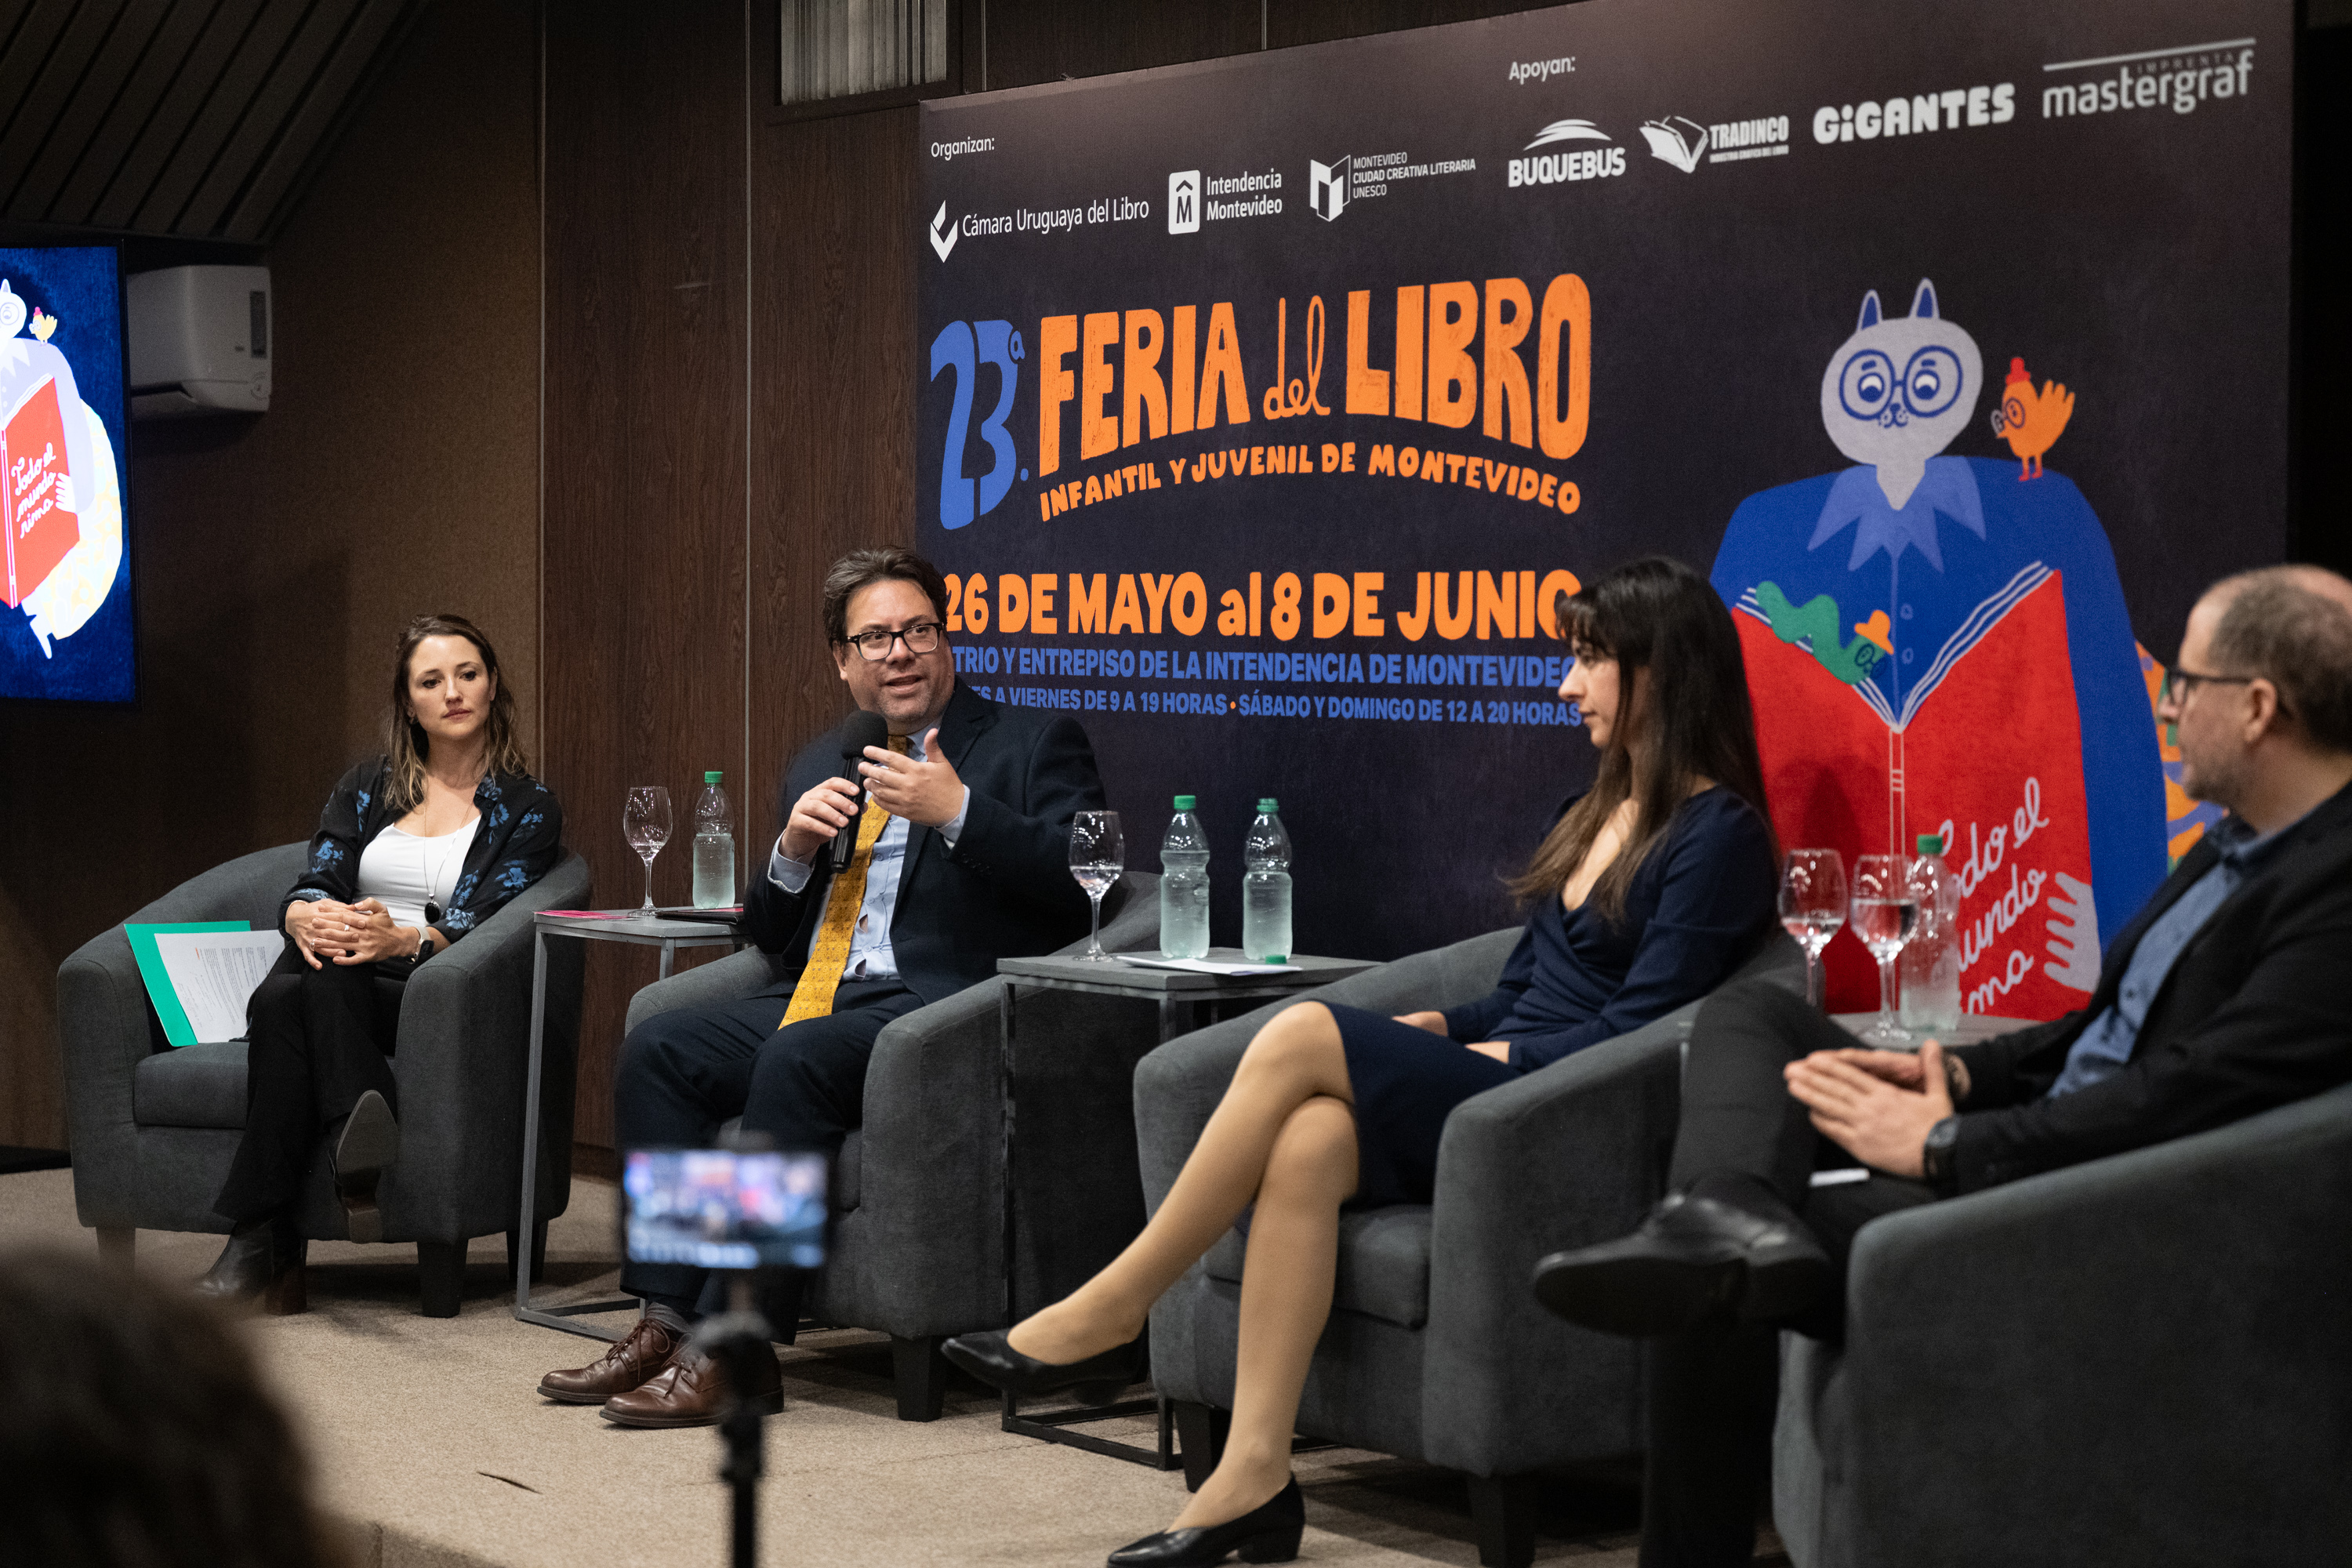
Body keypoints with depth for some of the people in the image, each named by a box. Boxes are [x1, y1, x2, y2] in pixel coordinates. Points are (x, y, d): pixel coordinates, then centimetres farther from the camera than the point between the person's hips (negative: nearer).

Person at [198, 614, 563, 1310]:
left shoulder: (527, 807, 11)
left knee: (295, 997, -37)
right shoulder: (368, 788, 22)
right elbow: (314, 883, 7)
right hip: (342, 982, 3)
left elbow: (484, 925, -4)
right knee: (283, 993, -37)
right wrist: (306, 917, -20)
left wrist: (401, 938, -26)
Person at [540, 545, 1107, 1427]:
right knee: (657, 1049, -14)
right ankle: (669, 1317, -16)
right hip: (815, 1003, 7)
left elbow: (1088, 888, -10)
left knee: (796, 1062, -32)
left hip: (943, 1007, -7)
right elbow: (768, 935, 23)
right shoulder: (821, 766, 23)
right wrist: (792, 852, 2)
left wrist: (958, 812, -16)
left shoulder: (1034, 745, 5)